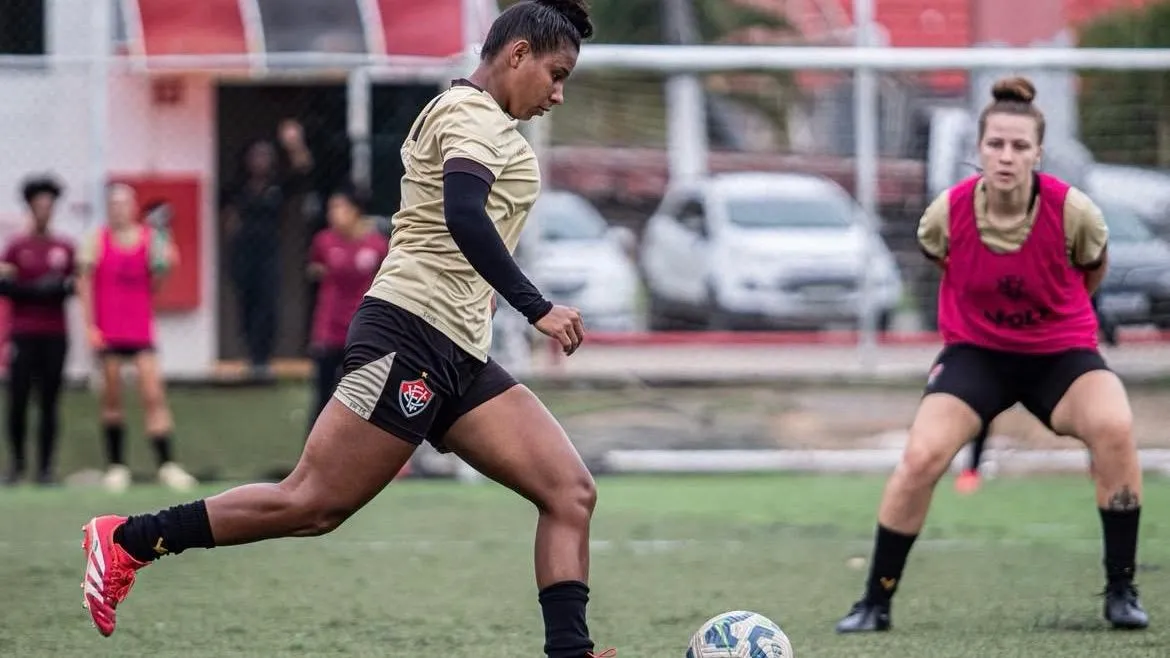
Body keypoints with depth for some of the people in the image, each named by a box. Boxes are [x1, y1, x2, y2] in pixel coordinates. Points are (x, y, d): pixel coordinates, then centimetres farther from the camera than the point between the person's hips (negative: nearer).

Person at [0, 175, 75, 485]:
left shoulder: (65, 249, 9)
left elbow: (75, 284, 15)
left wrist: (64, 288, -7)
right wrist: (36, 290, -15)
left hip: (55, 334, 2)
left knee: (49, 403, 1)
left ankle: (45, 467, 4)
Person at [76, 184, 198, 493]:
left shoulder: (150, 239, 5)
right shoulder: (98, 240, 1)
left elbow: (155, 284, 8)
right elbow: (85, 282, 2)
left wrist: (163, 267, -14)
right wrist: (90, 325, -5)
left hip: (141, 330, 1)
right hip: (108, 333, -1)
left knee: (154, 395, -9)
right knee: (112, 398, 5)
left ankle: (166, 464, -12)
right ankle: (116, 465, 13)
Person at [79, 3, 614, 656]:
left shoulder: (470, 117, 24)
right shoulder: (473, 113, -6)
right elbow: (463, 215, -24)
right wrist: (538, 307, -25)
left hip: (459, 358, 10)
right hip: (412, 334, -10)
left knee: (571, 492, -3)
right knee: (312, 504, -11)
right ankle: (125, 540, 0)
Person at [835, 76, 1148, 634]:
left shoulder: (1072, 211, -22)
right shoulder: (948, 212, -18)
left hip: (1060, 352, -1)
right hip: (976, 351, 1)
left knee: (1113, 427, -29)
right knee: (922, 457, -19)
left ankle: (1121, 592, -16)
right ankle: (876, 602, -2)